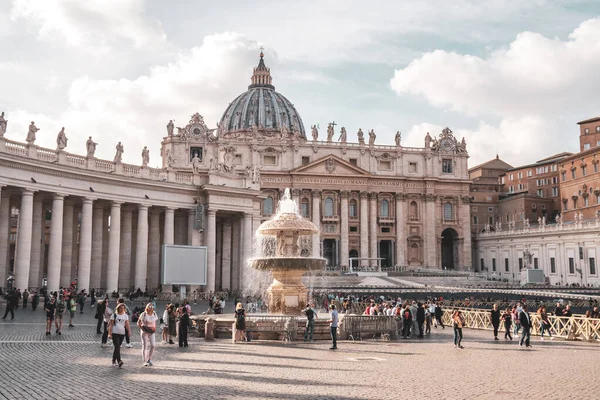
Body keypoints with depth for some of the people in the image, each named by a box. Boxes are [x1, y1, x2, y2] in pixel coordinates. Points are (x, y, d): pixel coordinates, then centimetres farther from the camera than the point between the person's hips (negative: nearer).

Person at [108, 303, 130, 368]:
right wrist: (109, 333, -6)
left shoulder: (126, 316, 9)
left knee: (117, 347, 11)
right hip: (115, 333, -4)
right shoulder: (114, 315, 0)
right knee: (117, 347, -14)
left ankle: (114, 361, 23)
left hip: (122, 333, 4)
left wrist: (129, 331, -14)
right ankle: (119, 361, -23)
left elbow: (127, 324, 2)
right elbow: (111, 325, 0)